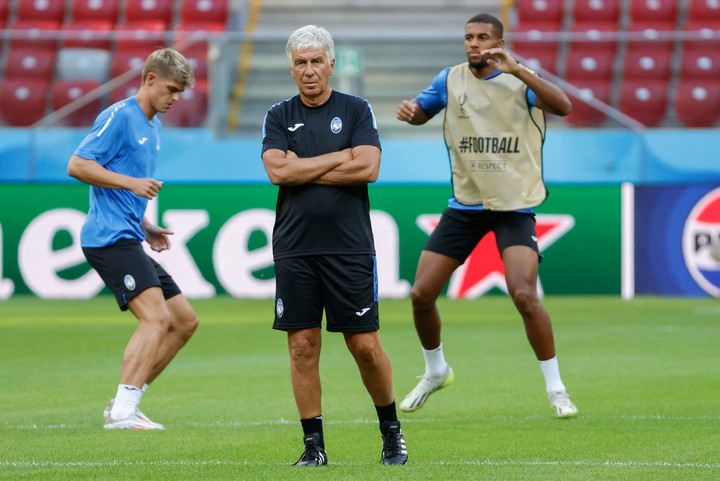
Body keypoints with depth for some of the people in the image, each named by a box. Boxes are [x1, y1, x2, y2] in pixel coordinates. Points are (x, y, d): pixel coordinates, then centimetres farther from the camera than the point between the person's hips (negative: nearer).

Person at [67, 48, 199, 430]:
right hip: (109, 238, -10)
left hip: (129, 240, 10)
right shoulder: (119, 117, -8)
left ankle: (125, 405, 9)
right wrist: (131, 182, -20)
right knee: (157, 317, -22)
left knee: (185, 321, 8)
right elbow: (77, 165, -14)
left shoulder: (153, 126, 21)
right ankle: (122, 411, -24)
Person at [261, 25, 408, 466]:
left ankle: (391, 430, 17)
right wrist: (340, 157, -6)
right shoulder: (279, 117, 9)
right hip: (294, 249, 2)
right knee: (303, 346, 0)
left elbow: (368, 168, -9)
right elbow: (278, 171, -7)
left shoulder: (356, 111, 4)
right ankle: (314, 444, 7)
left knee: (366, 345, -1)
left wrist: (304, 171, -7)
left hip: (350, 248, -2)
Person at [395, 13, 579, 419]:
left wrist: (517, 70, -37)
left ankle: (556, 388, -6)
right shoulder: (451, 80, 3)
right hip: (465, 204, 4)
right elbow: (421, 111, 14)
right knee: (422, 294, 2)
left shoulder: (520, 81, -9)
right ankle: (436, 372, 29)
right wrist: (410, 111, -13)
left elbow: (563, 106, -24)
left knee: (525, 295, -21)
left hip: (515, 206, -4)